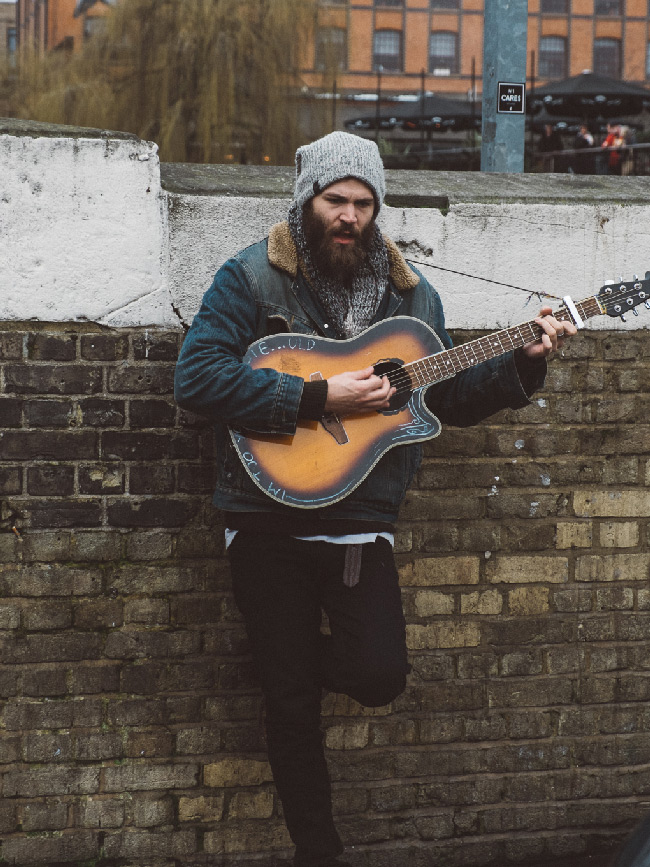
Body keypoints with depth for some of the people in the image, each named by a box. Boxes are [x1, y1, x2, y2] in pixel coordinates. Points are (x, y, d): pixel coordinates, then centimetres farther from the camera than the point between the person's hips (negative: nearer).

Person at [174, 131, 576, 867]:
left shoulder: (408, 294, 9)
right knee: (292, 702, 4)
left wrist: (523, 363, 0)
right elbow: (196, 378, -19)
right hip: (268, 522, -2)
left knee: (380, 677, -14)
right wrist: (319, 398, -23)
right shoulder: (252, 277, -6)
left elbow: (451, 399, 17)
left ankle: (316, 657, 22)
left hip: (360, 522, 3)